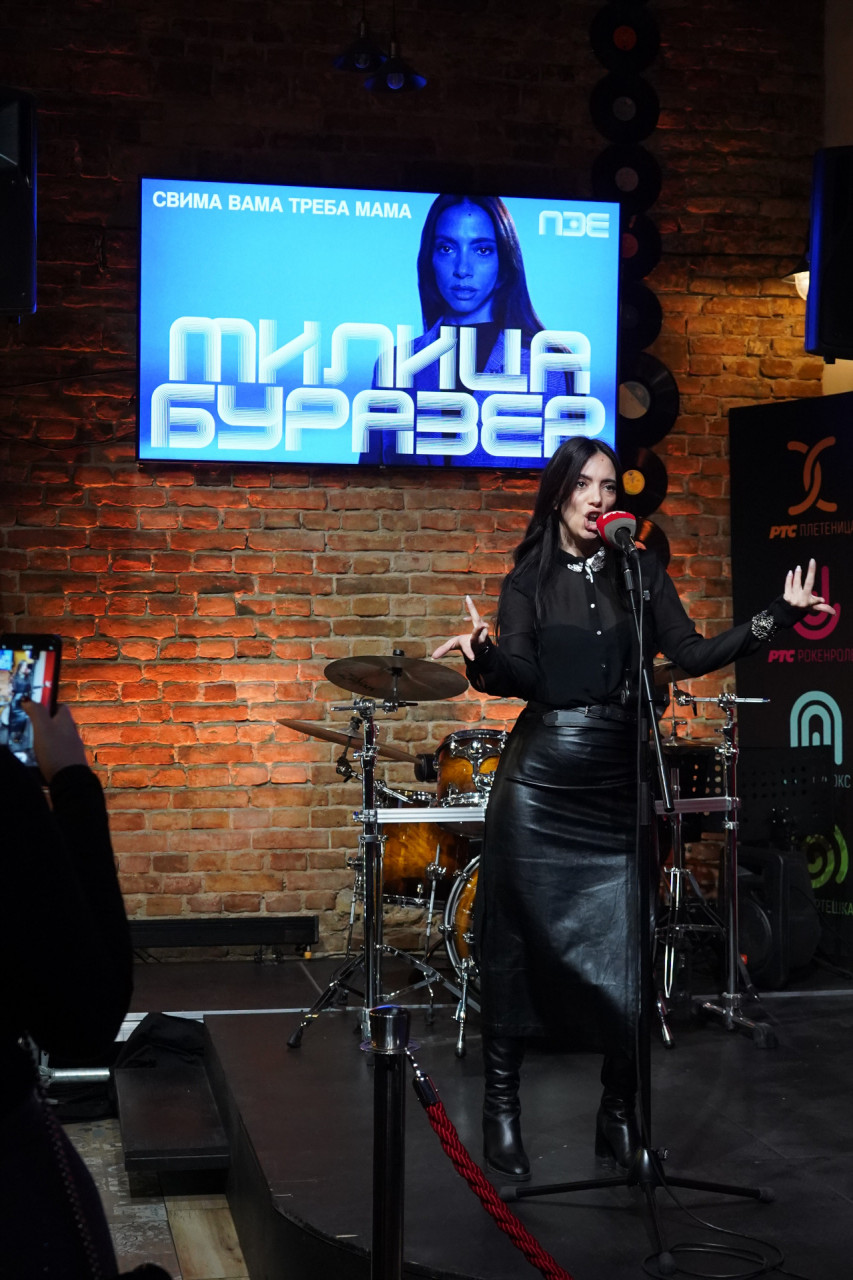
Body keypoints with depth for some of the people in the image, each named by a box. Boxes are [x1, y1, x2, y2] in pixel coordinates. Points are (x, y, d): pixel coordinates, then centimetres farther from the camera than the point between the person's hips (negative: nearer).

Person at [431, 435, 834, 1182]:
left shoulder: (640, 573, 9)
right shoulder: (529, 581, 5)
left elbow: (692, 655, 2)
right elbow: (517, 675, -7)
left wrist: (774, 618, -9)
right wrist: (482, 653, -29)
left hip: (618, 782, 1)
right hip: (541, 778, -1)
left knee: (624, 950, 0)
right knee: (520, 943, 0)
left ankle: (620, 1117, 13)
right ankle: (502, 1112, 9)